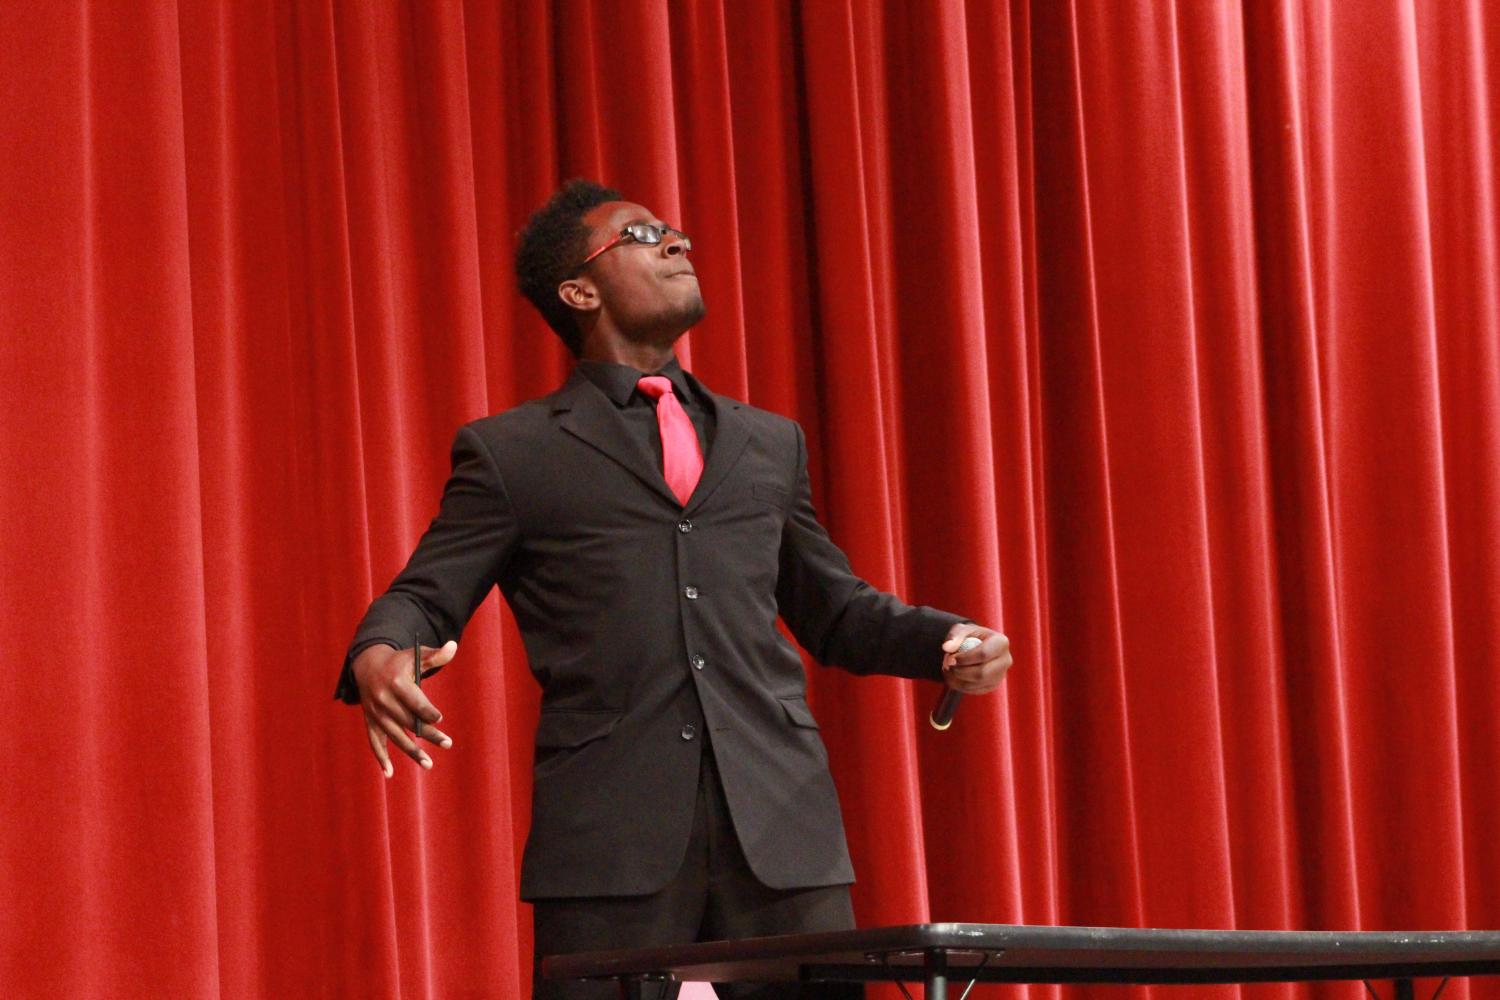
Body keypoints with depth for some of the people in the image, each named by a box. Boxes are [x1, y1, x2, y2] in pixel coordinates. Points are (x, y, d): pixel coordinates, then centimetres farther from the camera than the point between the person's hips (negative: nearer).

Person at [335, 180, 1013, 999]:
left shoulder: (769, 444, 23)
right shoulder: (511, 452, 11)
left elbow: (832, 610, 27)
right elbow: (423, 598, 8)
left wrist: (945, 640, 8)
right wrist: (378, 659, -15)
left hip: (780, 827, 3)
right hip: (610, 836, -3)